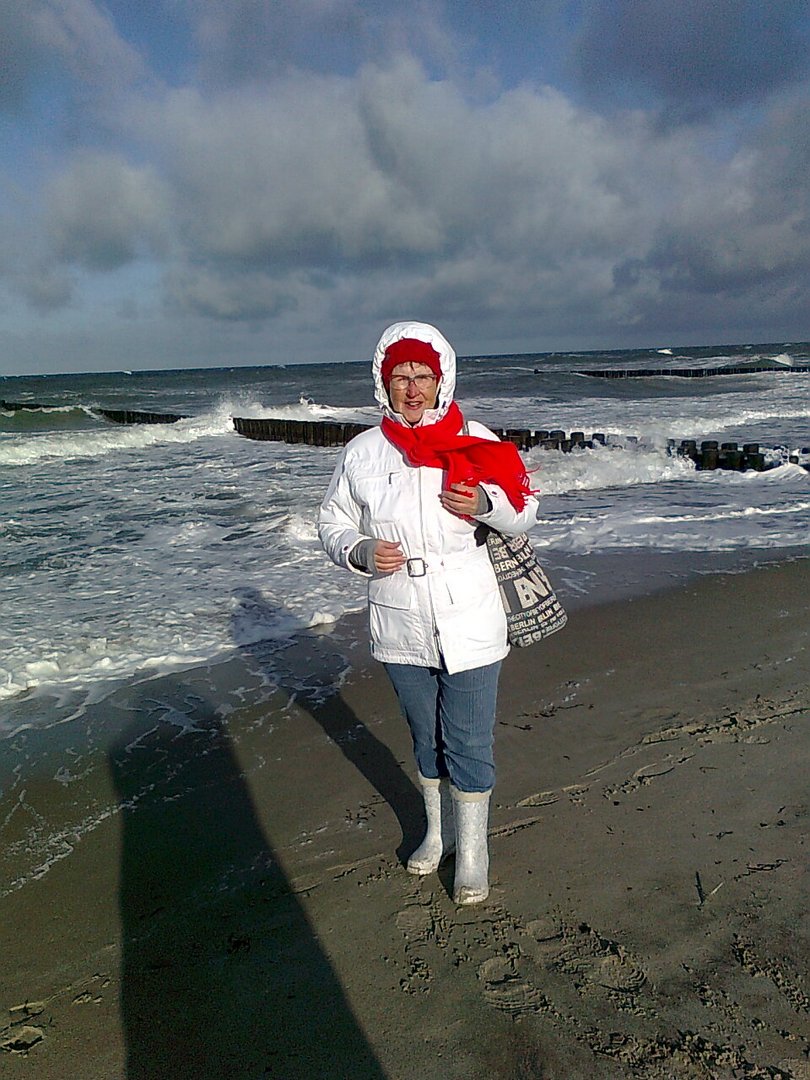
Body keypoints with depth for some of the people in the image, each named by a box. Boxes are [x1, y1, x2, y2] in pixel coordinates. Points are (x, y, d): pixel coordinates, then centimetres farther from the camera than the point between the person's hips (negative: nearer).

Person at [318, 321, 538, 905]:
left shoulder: (474, 441, -3)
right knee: (426, 738, 21)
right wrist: (360, 552, -12)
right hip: (401, 626, 2)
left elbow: (525, 512, 1)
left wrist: (487, 504, -21)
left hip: (469, 623, -2)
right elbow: (333, 522, 8)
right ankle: (439, 830, 44)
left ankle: (473, 851, 29)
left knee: (469, 744, 6)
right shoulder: (362, 452, 1)